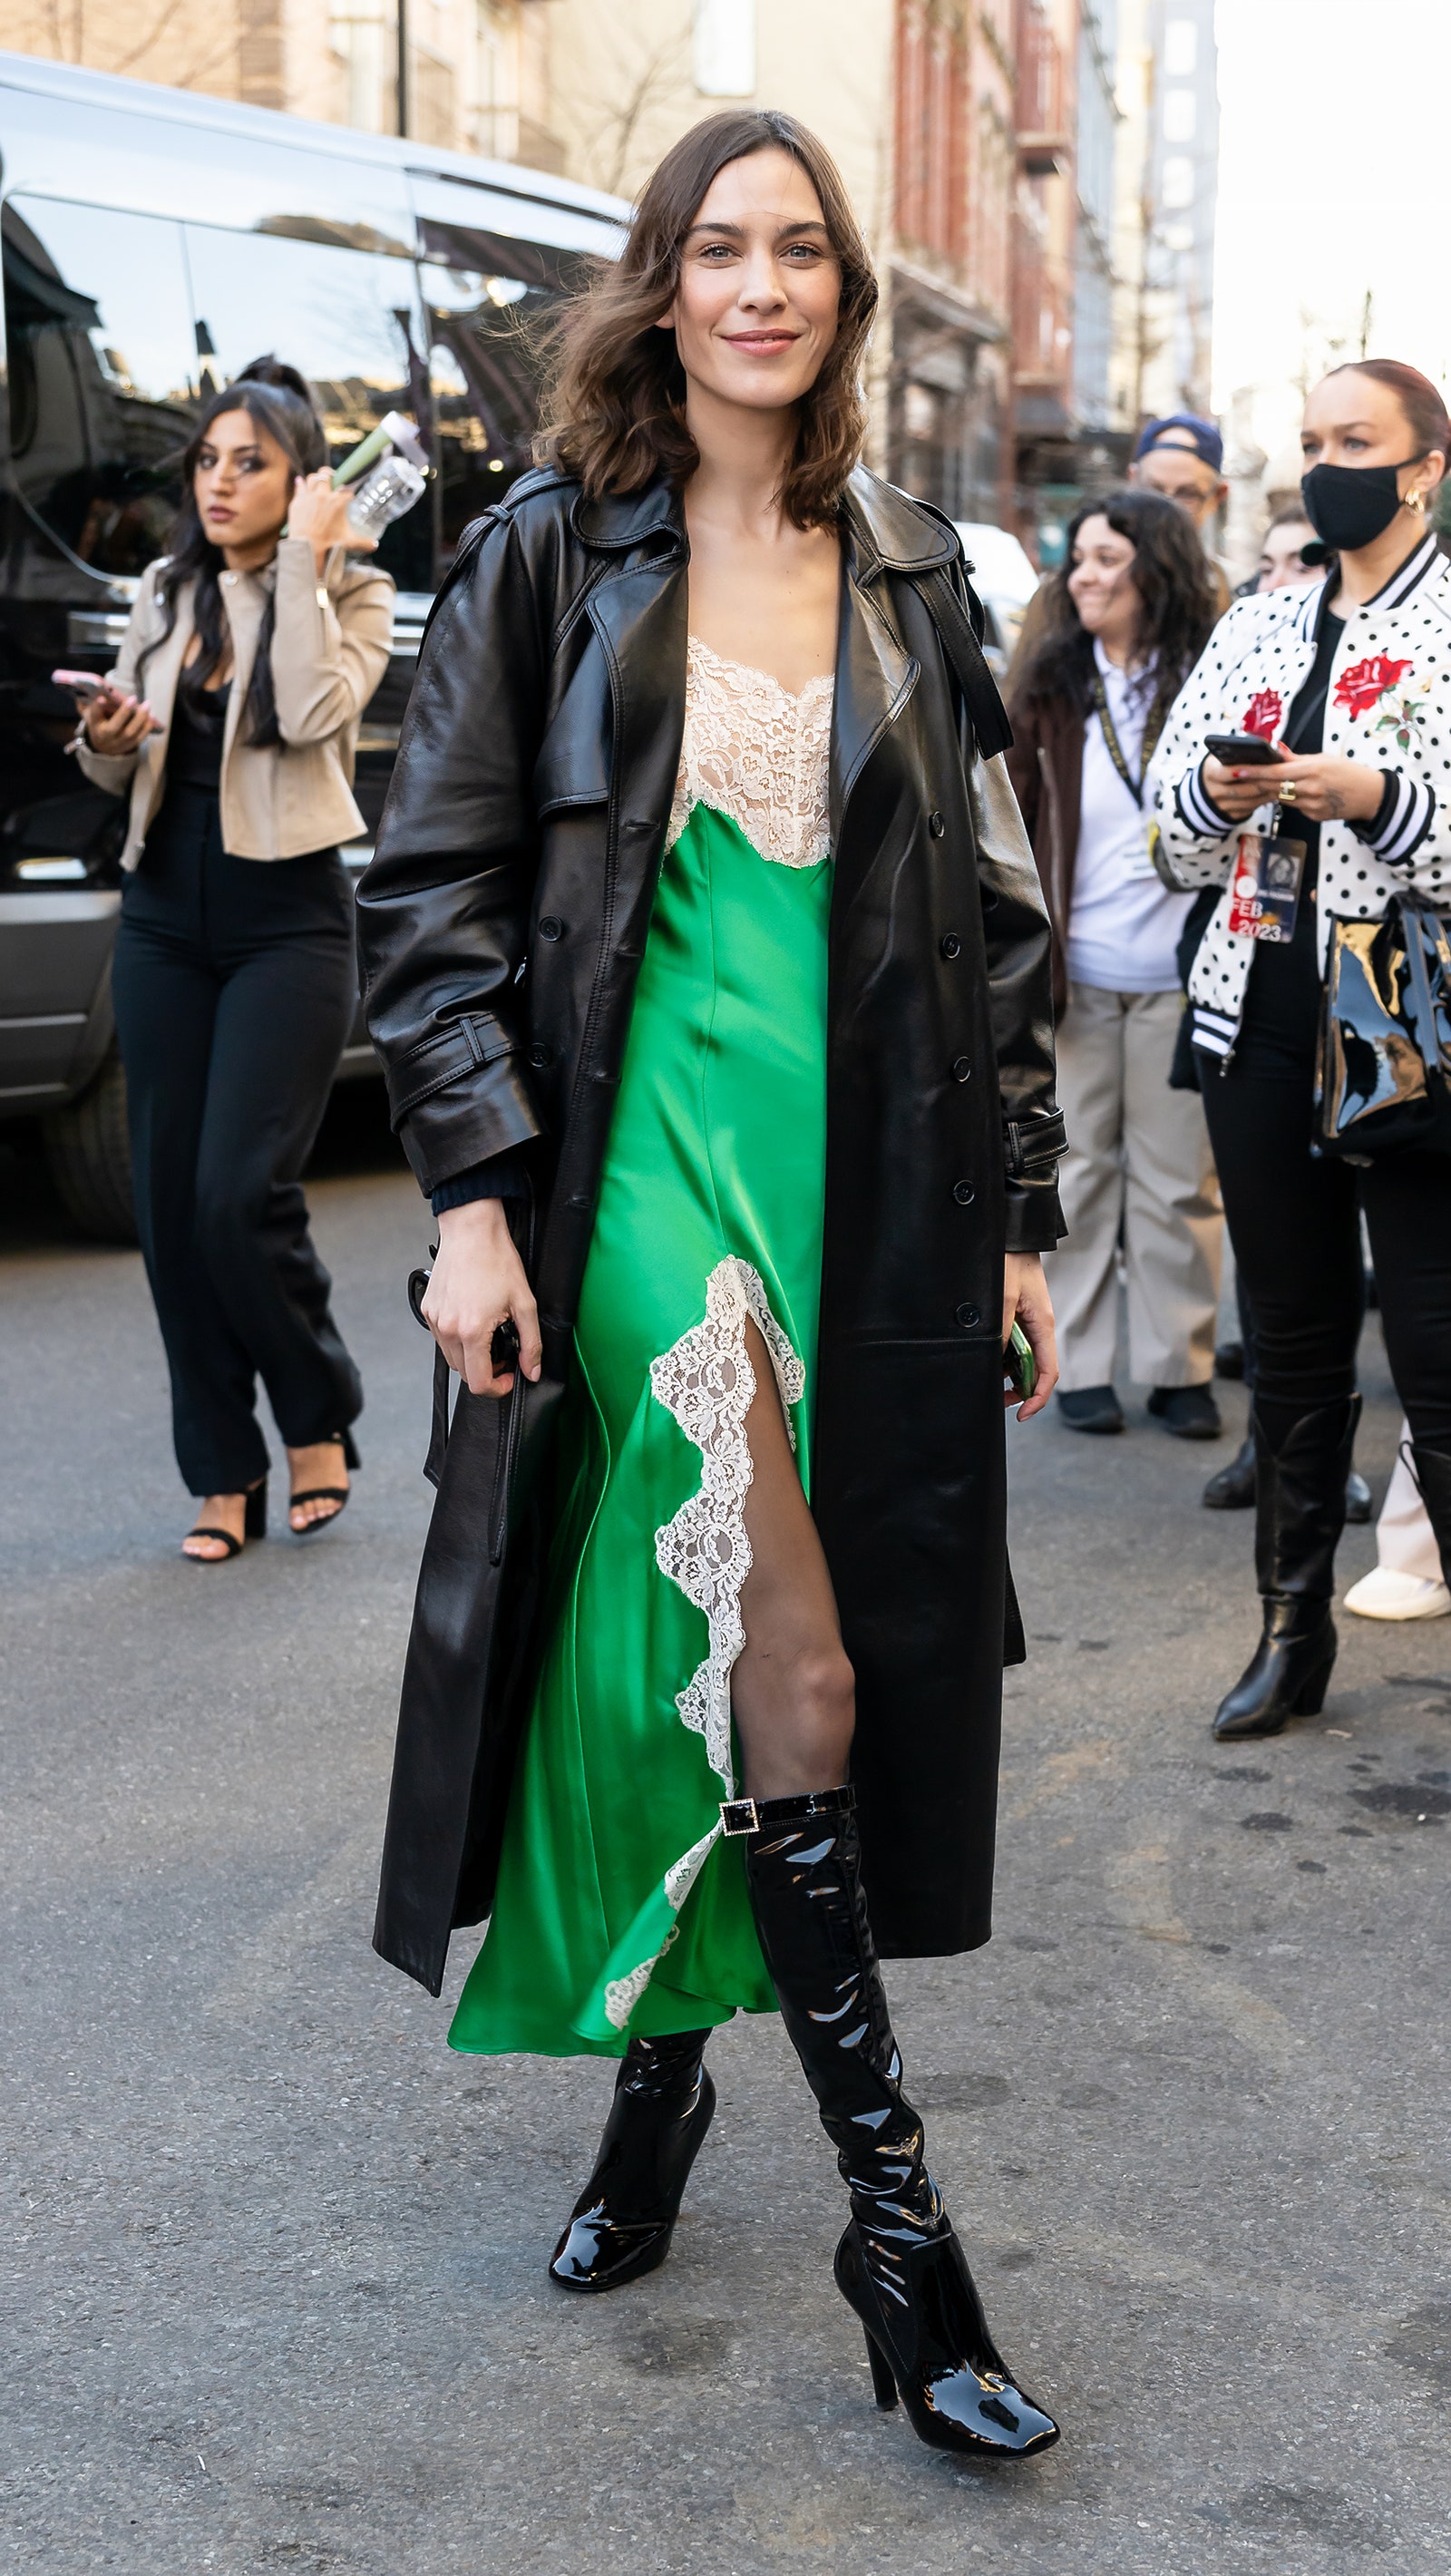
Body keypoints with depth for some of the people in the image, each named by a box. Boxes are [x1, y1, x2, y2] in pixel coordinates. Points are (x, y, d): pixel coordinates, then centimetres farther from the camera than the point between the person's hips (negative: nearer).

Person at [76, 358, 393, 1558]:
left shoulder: (350, 593, 1)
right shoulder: (166, 592, 13)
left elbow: (313, 713, -19)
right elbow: (121, 769, 17)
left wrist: (303, 560, -15)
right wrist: (106, 742, -5)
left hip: (287, 919, -5)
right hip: (166, 917, 5)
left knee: (242, 1191, -14)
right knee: (170, 1202, 2)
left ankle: (319, 1421, 10)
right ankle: (224, 1476, 12)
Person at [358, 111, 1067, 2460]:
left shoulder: (907, 580, 11)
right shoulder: (548, 555, 3)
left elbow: (994, 917, 12)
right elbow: (433, 887, 0)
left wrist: (1021, 1209, 9)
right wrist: (473, 1192, -9)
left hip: (866, 1183, 3)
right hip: (645, 1161, -3)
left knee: (707, 1660, 6)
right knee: (782, 1669, -14)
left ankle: (660, 2065, 27)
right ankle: (892, 2204, -7)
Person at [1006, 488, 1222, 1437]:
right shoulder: (1051, 685, 6)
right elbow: (1014, 823, 7)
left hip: (1181, 979, -2)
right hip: (1075, 973, 2)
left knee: (1179, 1179, 6)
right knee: (1079, 1170, 9)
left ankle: (1181, 1366, 16)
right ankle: (1081, 1364, 18)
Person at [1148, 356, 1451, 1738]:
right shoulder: (1259, 625, 16)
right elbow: (1173, 834, 16)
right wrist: (1216, 795, -4)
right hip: (1265, 1023, 6)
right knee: (1291, 1341, 12)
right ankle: (1293, 1629, 22)